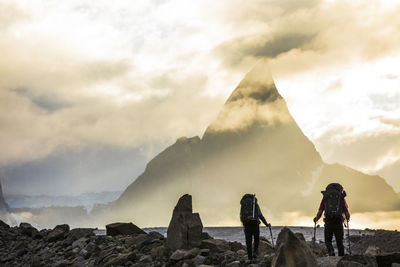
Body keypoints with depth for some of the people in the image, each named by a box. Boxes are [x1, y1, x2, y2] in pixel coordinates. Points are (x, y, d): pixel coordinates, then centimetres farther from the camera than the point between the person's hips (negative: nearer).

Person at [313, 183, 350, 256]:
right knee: (340, 242, 13)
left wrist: (316, 219, 24)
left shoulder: (325, 198, 9)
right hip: (339, 223, 0)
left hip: (328, 223, 0)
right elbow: (347, 215, 8)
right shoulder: (342, 198, 10)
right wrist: (347, 219, 32)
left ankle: (331, 251, -12)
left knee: (328, 241, 15)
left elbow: (320, 212, 4)